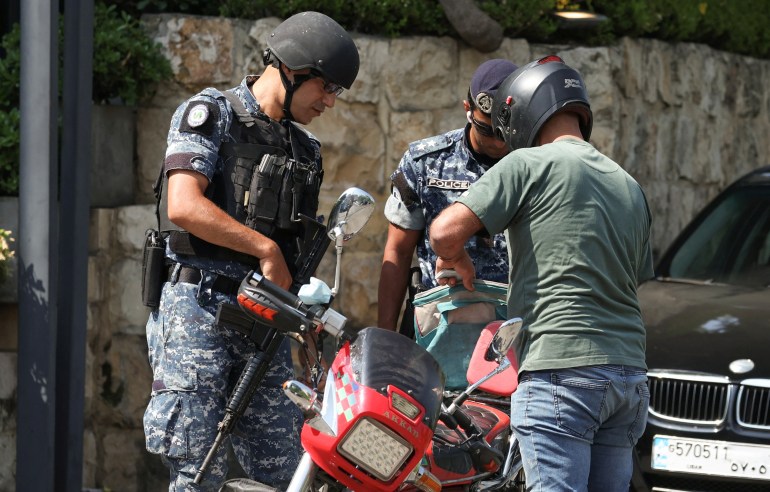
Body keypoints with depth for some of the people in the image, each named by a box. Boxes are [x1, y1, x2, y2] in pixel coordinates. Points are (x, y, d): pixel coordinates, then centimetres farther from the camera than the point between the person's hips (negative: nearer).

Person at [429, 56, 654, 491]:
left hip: (560, 370, -7)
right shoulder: (629, 186, 21)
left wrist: (458, 262, 13)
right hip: (631, 374, 7)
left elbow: (445, 232, -9)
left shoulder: (529, 164, -1)